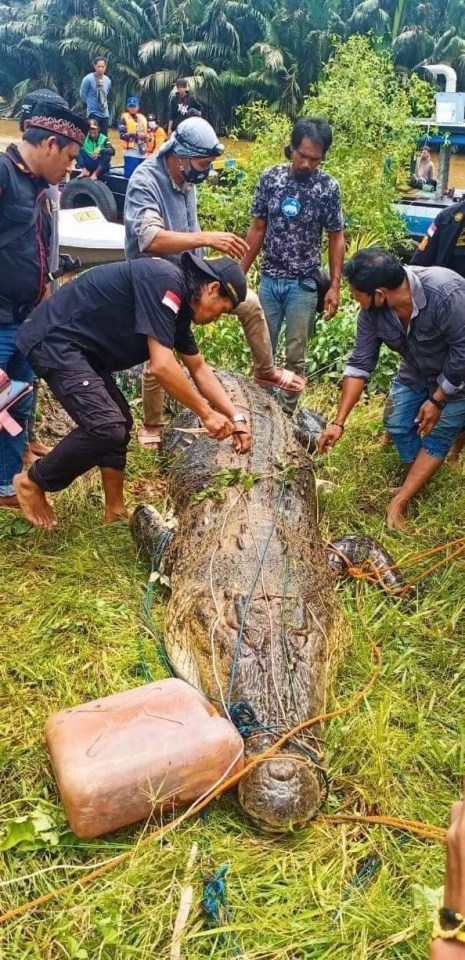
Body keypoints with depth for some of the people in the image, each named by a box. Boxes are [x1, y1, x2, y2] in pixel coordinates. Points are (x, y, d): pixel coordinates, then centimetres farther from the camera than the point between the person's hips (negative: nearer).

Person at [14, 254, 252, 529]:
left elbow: (199, 368, 18)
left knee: (119, 423, 14)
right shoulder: (164, 282, -21)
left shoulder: (179, 303, 10)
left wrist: (236, 417, 12)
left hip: (80, 346, 11)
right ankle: (32, 483, 3)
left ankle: (116, 510, 20)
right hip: (55, 340, -11)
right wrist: (207, 413, -16)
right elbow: (162, 365, -27)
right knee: (106, 427, -18)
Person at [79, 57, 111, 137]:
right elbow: (82, 95, -3)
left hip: (105, 114, 6)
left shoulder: (108, 80, 5)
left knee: (104, 137, 7)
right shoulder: (88, 79, -12)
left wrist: (103, 103, 16)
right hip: (93, 113, -6)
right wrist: (90, 104, 7)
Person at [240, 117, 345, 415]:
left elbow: (336, 238, -1)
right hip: (269, 280, 2)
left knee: (295, 355, 5)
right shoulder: (270, 177, -1)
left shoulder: (328, 187, -7)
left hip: (304, 284, -2)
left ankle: (287, 412, 19)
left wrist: (335, 285, -7)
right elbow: (258, 229, 5)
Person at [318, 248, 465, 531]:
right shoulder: (372, 311, -22)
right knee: (398, 424, 1)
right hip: (416, 372, 5)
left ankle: (398, 504, -1)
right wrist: (339, 422, -18)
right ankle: (417, 485, 25)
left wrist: (437, 401, -20)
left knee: (438, 435, -6)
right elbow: (360, 364, -16)